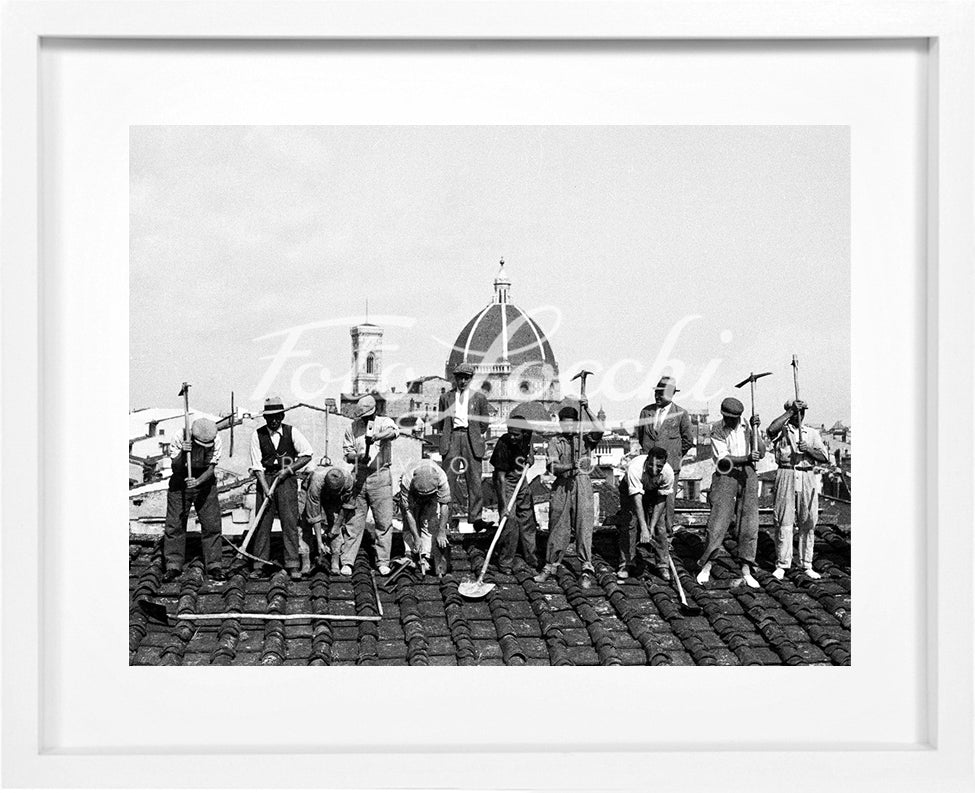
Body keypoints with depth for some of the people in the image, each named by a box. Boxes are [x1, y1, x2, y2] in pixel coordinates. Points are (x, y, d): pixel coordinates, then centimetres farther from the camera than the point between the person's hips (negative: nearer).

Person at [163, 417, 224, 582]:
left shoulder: (216, 441, -17)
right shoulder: (180, 438, -21)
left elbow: (211, 469, -17)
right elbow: (176, 468, -20)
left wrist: (198, 481, -36)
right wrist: (182, 453, -39)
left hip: (205, 484, 1)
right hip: (180, 484, -1)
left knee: (211, 525, -3)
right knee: (174, 525, -3)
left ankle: (214, 566, 5)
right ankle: (173, 566, 6)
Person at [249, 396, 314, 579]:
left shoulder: (291, 432, -2)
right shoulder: (257, 435, -2)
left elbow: (307, 454, 1)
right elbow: (257, 465, -4)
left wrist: (289, 469, -9)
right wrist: (265, 487, -14)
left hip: (287, 479, 0)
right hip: (265, 479, 1)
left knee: (290, 521, -4)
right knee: (262, 522, -1)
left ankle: (293, 565, -1)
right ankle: (259, 565, 5)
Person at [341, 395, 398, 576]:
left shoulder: (384, 422, 1)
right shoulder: (353, 427, 9)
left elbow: (392, 432, -24)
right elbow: (347, 455, 7)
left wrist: (375, 437, -44)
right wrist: (358, 457, -16)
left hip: (380, 476, -2)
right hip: (358, 476, 2)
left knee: (384, 521, 0)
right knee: (354, 521, 2)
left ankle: (383, 562, 9)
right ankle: (347, 562, 7)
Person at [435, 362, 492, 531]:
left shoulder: (479, 398, 11)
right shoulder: (445, 397, 14)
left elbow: (484, 422, 14)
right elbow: (439, 422, 17)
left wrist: (476, 436, 10)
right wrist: (445, 436, 9)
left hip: (472, 440, -1)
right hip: (451, 438, 1)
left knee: (474, 479, -4)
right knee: (450, 476, -7)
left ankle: (475, 517, -1)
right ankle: (457, 509, 5)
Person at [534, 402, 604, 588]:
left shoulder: (584, 439, 6)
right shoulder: (555, 442, 6)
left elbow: (599, 430, -15)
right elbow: (553, 467, -7)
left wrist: (587, 411, -17)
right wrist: (571, 466, -25)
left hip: (582, 485, -1)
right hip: (561, 486, 1)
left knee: (583, 526, -5)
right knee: (557, 528, 7)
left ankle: (587, 569, -1)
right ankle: (551, 566, 19)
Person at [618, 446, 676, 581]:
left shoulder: (668, 473, -32)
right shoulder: (635, 468, -42)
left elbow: (661, 500, -20)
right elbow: (637, 500, -43)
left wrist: (652, 526, -26)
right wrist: (644, 528, -48)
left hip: (655, 493, 2)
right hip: (631, 491, -2)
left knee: (660, 526, -8)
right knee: (629, 525, -12)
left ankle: (663, 566, 3)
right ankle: (627, 564, 1)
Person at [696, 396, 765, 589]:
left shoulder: (746, 428, 7)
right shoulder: (717, 430, -2)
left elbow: (761, 453, 0)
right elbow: (723, 459, -11)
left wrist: (755, 429, -9)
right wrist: (747, 458, -25)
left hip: (748, 475, 3)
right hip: (726, 476, -3)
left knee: (749, 522, -2)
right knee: (718, 521, -7)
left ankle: (746, 570, 5)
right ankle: (706, 566, 6)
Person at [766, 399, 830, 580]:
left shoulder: (812, 433, 16)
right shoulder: (782, 430, 6)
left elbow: (825, 458, 7)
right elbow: (771, 429, -20)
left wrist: (809, 449, -11)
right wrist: (790, 411, -16)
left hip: (808, 478, 3)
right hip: (786, 476, -3)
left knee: (808, 523, 5)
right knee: (784, 522, -3)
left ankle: (807, 565, 13)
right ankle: (782, 565, 3)